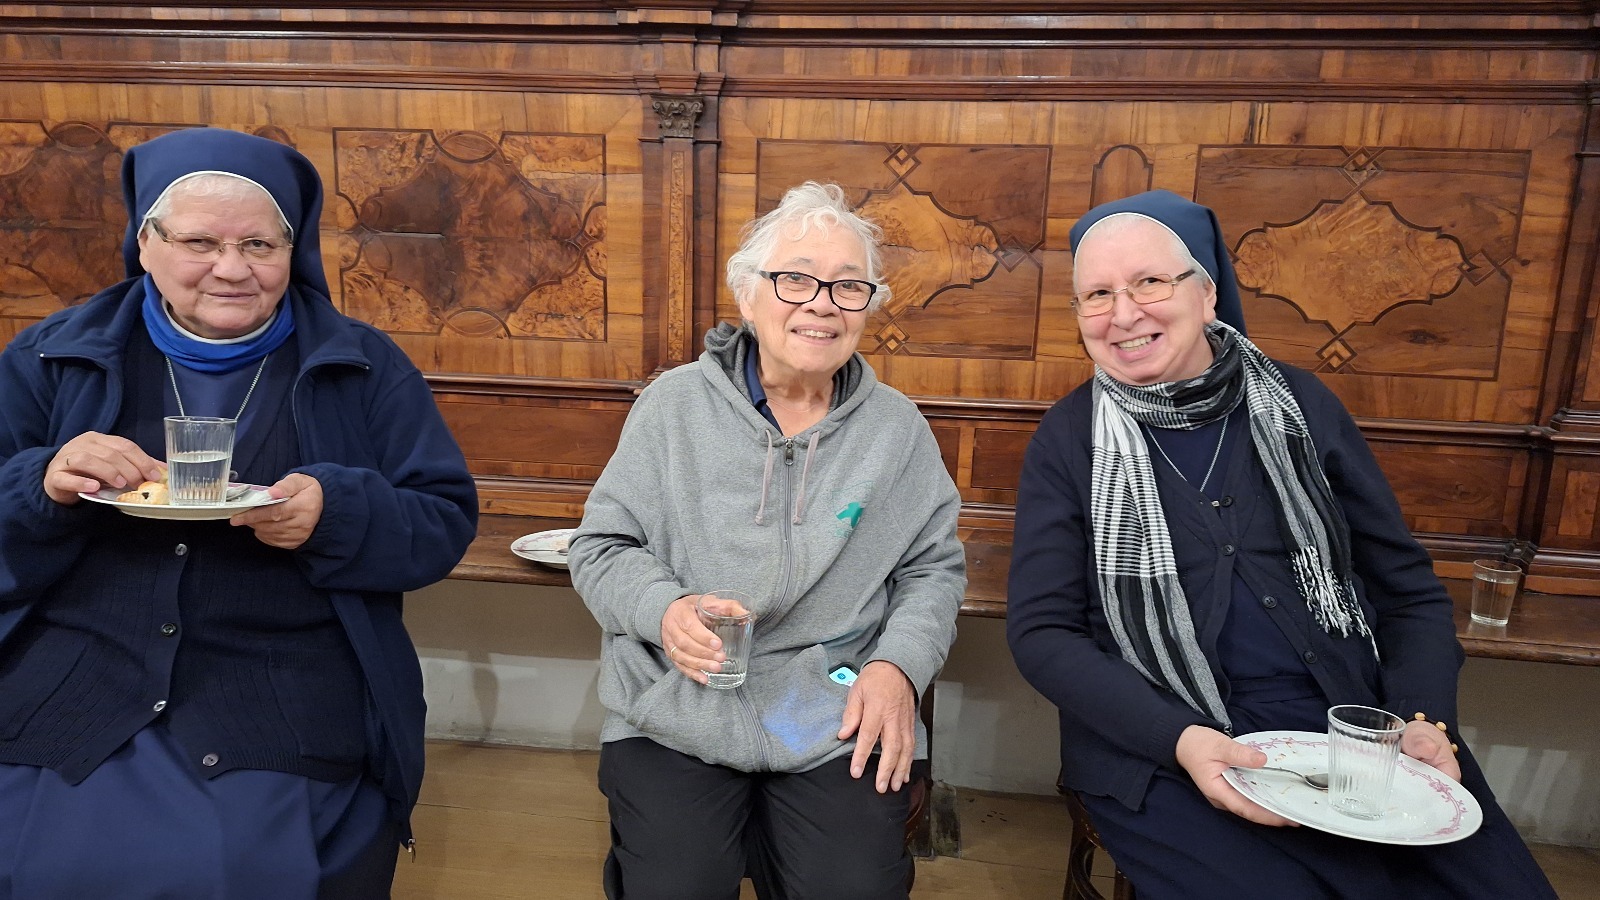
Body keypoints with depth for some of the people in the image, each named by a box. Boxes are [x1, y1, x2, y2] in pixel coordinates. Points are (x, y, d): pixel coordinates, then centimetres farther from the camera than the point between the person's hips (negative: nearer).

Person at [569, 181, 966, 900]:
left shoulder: (898, 428, 4)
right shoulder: (674, 404, 0)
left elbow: (935, 568, 9)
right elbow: (601, 548, 3)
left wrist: (899, 664, -8)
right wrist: (663, 609, -16)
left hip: (840, 720, 1)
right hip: (676, 713, 0)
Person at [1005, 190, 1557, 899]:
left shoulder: (1300, 406, 6)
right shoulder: (1069, 441, -1)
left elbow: (1409, 587, 11)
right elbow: (1042, 632, -5)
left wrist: (1423, 720, -6)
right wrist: (1180, 738, -18)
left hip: (1358, 735, 3)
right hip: (1163, 760, -3)